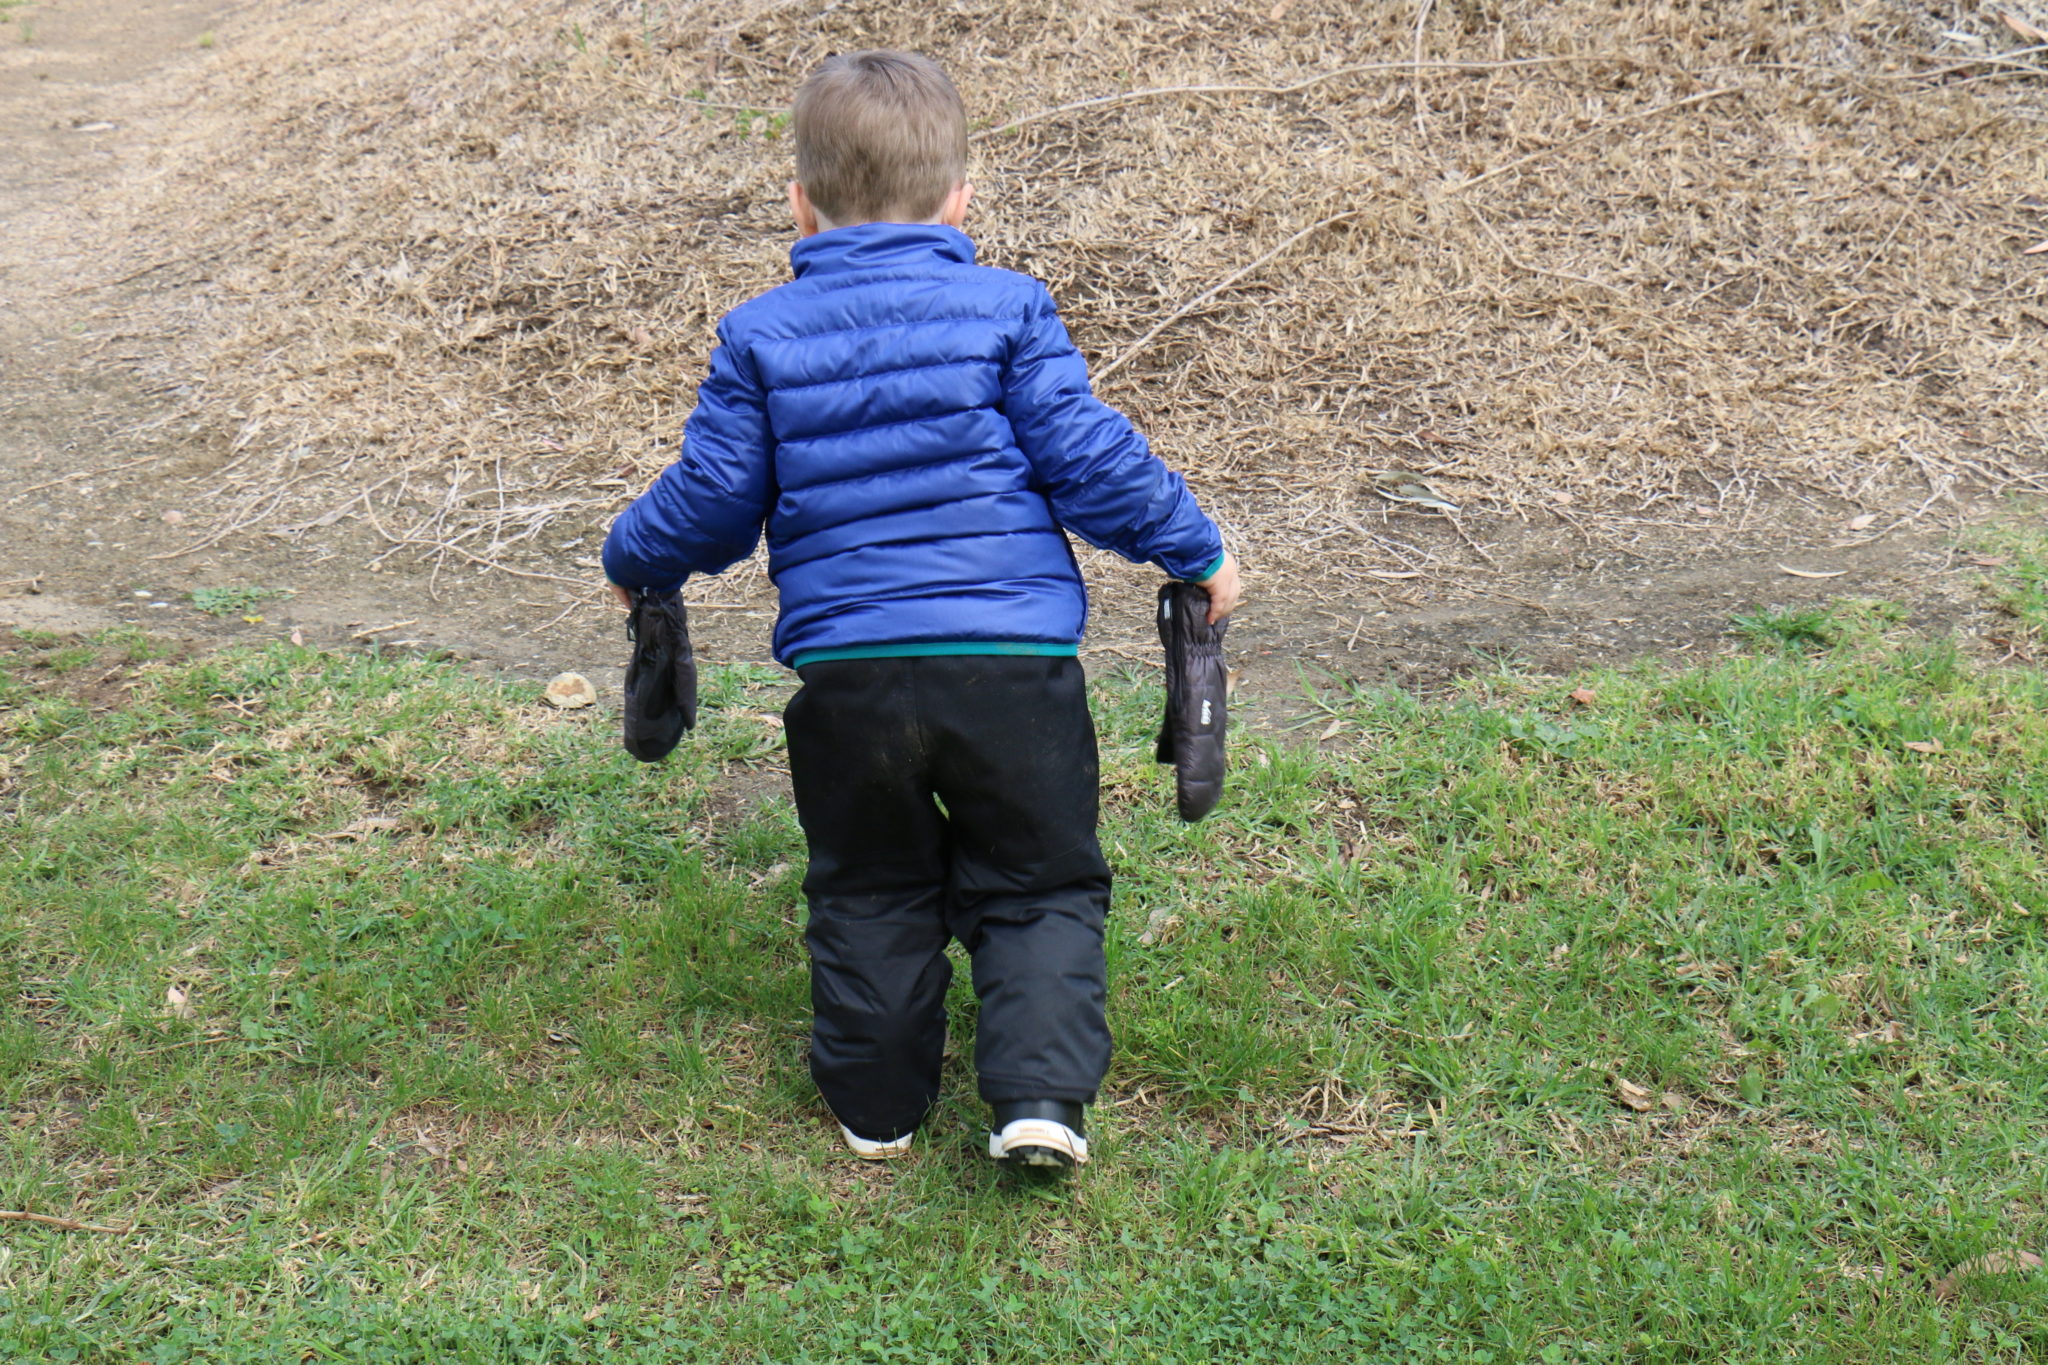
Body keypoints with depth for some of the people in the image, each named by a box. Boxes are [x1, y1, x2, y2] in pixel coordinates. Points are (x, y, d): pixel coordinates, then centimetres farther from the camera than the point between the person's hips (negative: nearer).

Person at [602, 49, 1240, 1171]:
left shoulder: (760, 336, 4)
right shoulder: (1006, 310, 0)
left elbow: (712, 500, 5)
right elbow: (1088, 460, -2)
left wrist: (632, 558, 26)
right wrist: (1196, 550, 12)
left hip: (846, 672, 1)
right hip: (1015, 660, -1)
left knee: (870, 893, 21)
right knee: (1039, 886, 14)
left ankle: (876, 1104, 27)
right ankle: (1041, 1093, -1)